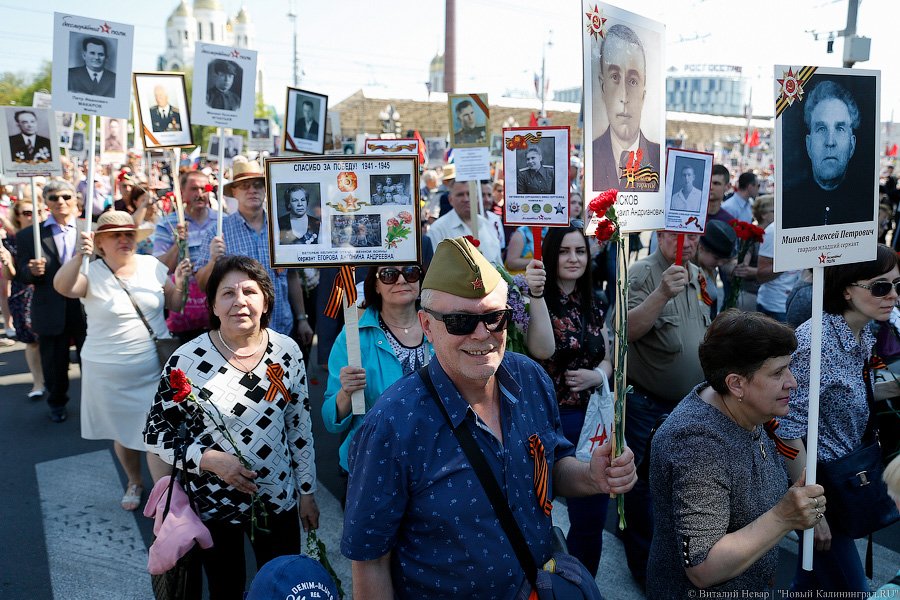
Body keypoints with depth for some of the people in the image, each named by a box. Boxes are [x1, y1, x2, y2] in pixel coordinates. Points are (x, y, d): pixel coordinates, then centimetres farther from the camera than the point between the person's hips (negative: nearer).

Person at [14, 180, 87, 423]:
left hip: (86, 308, 0)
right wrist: (31, 271, -19)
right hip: (51, 312, 0)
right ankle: (57, 403, 35)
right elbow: (21, 276, 2)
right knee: (54, 363, 14)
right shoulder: (28, 235, 2)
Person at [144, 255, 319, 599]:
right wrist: (209, 459, -21)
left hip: (279, 501, 2)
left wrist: (307, 493, 6)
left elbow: (301, 427, 2)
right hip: (213, 505, -2)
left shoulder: (287, 351, -7)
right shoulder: (187, 360, -16)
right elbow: (156, 435, -6)